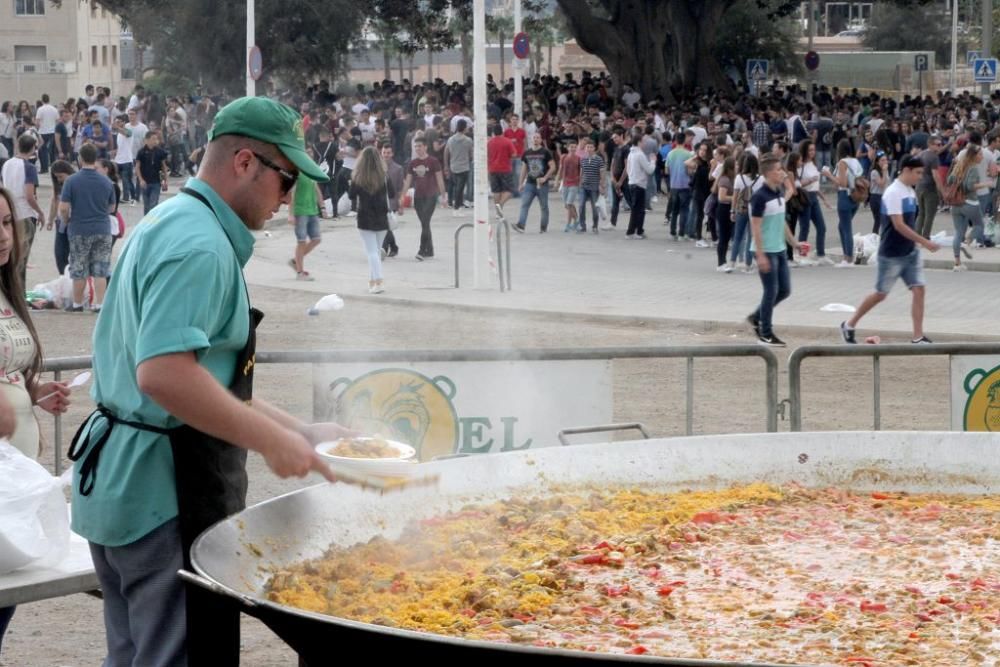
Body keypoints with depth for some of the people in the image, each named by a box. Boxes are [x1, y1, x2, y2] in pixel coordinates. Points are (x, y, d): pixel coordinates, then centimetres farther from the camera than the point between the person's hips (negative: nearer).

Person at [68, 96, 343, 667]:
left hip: (124, 486, 11)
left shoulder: (170, 224, 17)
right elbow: (163, 374, -29)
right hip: (167, 495, -11)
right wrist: (272, 439, -22)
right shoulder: (200, 245, -17)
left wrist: (300, 431, 18)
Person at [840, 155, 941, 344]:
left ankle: (918, 337, 1)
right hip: (891, 255, -8)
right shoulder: (893, 193, -19)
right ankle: (849, 325, 19)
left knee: (919, 290, -2)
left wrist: (917, 244, 17)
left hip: (910, 252, 8)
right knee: (880, 294, 3)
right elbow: (899, 225, -24)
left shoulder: (910, 192, 8)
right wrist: (924, 242, -24)